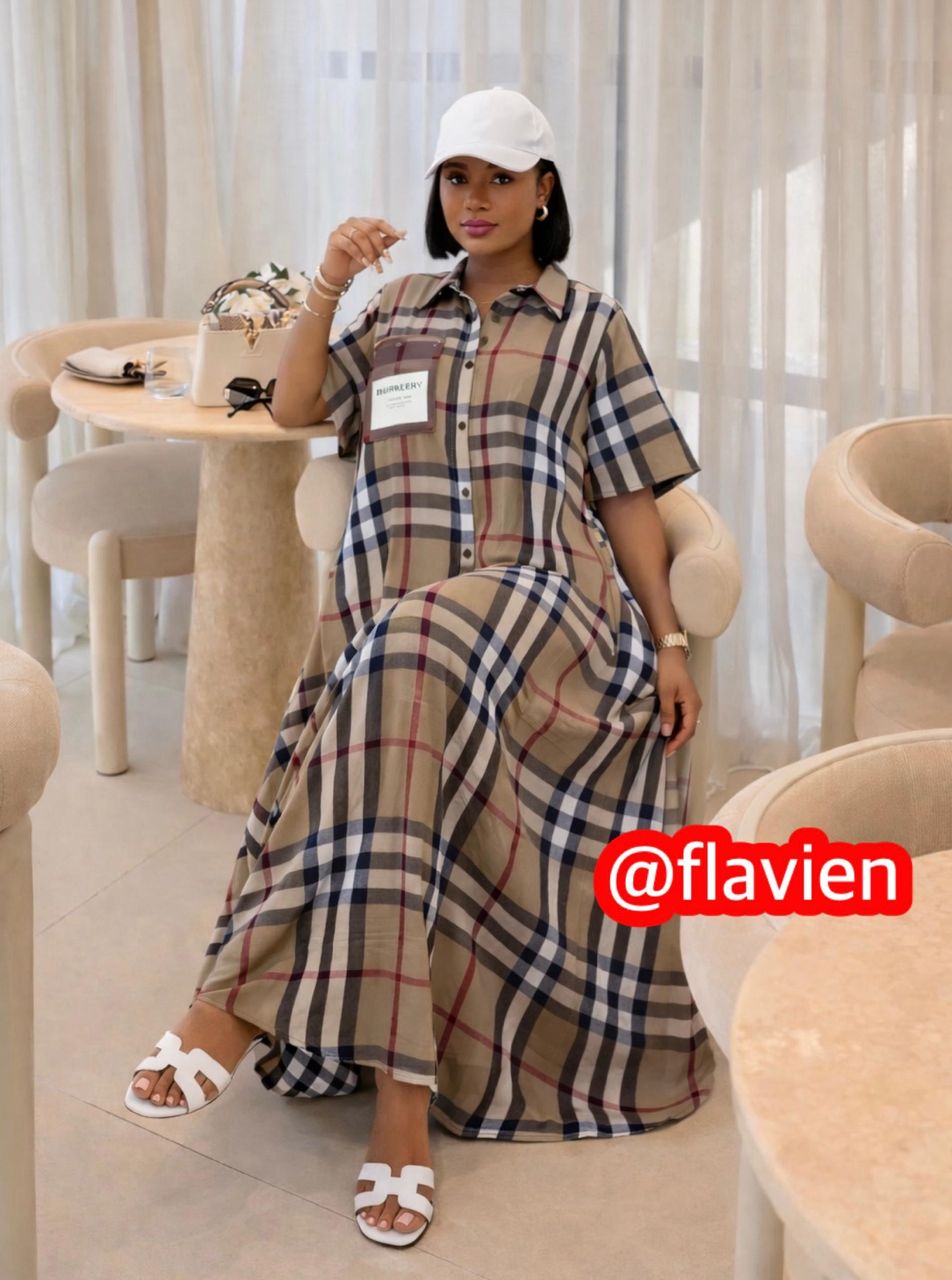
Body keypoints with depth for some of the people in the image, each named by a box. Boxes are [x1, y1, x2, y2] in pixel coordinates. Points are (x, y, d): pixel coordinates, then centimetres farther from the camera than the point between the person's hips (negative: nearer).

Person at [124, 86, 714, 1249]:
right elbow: (293, 409, 12)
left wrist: (668, 641, 4)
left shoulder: (591, 324, 15)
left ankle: (241, 994, -37)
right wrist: (325, 290, -2)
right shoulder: (399, 311, 23)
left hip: (541, 606, -4)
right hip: (397, 625, 4)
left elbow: (627, 494, 12)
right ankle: (405, 1091, -26)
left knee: (404, 663, -36)